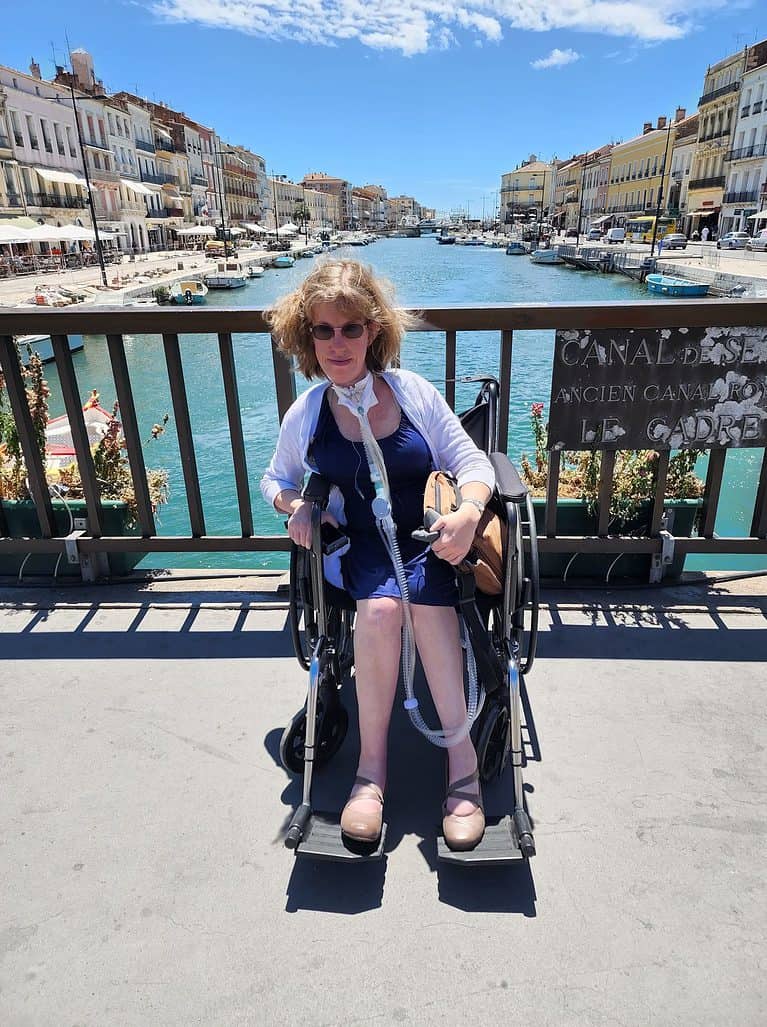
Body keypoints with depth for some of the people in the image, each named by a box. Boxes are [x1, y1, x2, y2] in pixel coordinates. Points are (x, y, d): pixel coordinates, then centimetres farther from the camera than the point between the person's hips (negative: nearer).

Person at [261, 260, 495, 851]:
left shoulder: (413, 391, 0)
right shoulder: (307, 415, 4)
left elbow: (473, 463, 1)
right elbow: (276, 479, 20)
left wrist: (468, 512, -22)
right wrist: (294, 505, -5)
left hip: (430, 538, 0)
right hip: (361, 544, 0)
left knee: (425, 595, -34)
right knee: (380, 605, -33)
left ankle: (461, 758, -26)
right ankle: (372, 766, -21)